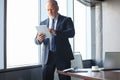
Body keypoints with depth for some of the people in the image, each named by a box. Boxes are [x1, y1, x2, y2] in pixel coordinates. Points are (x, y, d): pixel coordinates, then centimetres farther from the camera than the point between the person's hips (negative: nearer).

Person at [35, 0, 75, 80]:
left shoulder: (66, 20, 4)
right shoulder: (43, 23, 13)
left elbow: (71, 33, -14)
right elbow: (37, 41, 8)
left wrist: (56, 32, -31)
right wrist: (39, 39, -18)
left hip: (63, 55, -3)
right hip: (48, 56, 3)